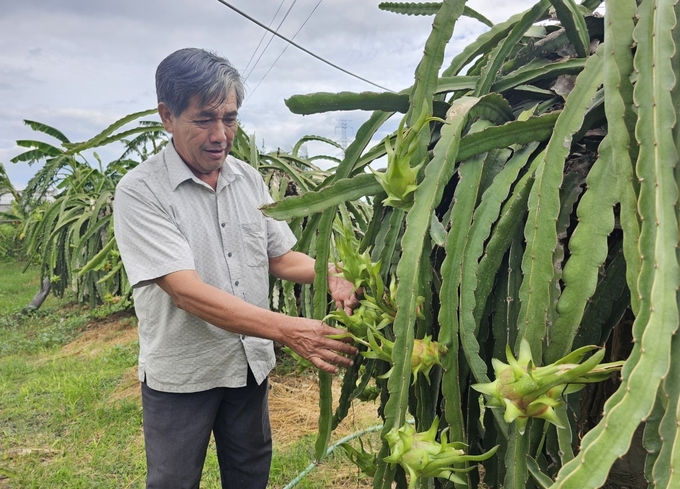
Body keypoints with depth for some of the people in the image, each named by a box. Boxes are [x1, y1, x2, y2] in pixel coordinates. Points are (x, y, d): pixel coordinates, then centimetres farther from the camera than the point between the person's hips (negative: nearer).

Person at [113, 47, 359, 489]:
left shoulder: (249, 178, 0)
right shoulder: (140, 191, -19)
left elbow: (279, 257, 8)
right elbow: (187, 291, -28)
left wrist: (329, 275, -14)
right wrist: (288, 330, -36)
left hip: (251, 362, 5)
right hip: (182, 374, -5)